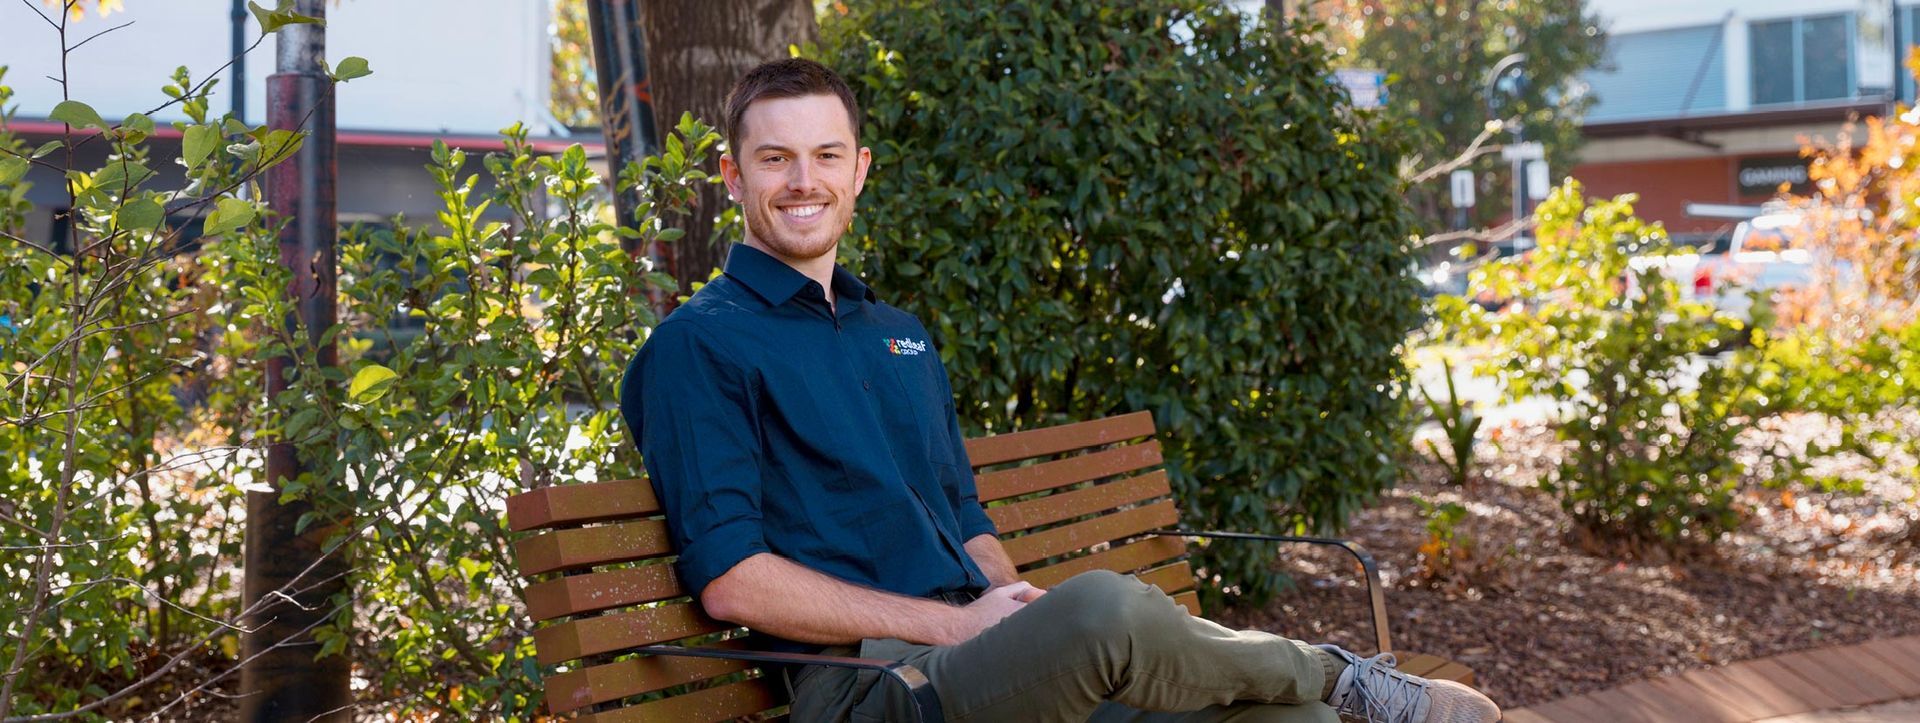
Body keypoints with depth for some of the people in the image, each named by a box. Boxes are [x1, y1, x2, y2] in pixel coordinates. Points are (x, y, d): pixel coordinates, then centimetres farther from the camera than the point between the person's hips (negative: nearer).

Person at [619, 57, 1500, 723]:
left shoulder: (902, 336, 25)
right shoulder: (699, 345, 0)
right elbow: (729, 579, -10)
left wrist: (1016, 605, 2)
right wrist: (952, 625, -13)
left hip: (983, 648, 7)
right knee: (1107, 607, -32)